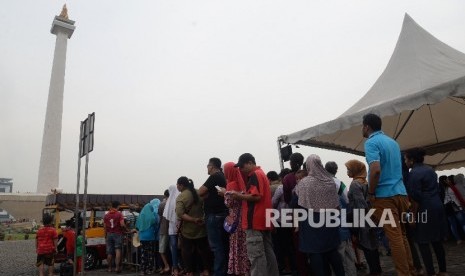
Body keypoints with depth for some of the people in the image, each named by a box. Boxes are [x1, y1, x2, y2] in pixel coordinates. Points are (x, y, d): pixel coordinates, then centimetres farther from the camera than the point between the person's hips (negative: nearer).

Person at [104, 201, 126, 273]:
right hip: (117, 234, -4)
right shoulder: (119, 214, -7)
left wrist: (106, 235, 19)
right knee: (117, 250, -6)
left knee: (109, 252, 11)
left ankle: (110, 268, 19)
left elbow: (105, 227, 9)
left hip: (109, 234, 4)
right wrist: (125, 228, 3)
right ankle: (117, 267, -15)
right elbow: (122, 224, -17)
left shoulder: (106, 215, 8)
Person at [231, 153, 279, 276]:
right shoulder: (261, 174, 20)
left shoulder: (255, 175, -11)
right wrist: (242, 196, 11)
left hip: (255, 221, -10)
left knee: (256, 254, -7)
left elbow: (256, 196, -21)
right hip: (263, 220, 10)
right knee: (268, 252, 13)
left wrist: (240, 196, -11)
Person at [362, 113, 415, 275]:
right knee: (401, 235, 16)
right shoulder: (393, 142, 16)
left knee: (394, 237, -2)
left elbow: (376, 169, -26)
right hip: (401, 193, 8)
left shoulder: (371, 142, -10)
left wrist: (370, 193, -13)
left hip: (384, 195, -8)